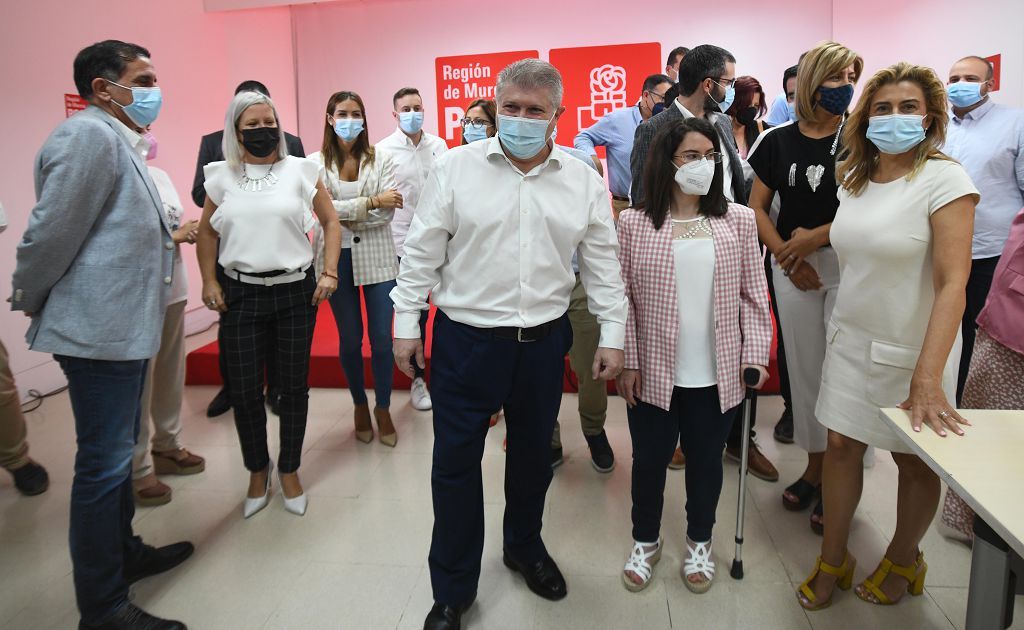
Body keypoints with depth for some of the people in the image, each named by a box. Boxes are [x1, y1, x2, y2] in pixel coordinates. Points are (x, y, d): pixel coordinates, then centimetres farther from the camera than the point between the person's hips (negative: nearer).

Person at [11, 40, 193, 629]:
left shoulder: (118, 140, 16)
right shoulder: (88, 135, -15)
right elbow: (52, 232, -17)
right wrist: (28, 302, -5)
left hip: (124, 326, 10)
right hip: (100, 330, -10)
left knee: (118, 454, 20)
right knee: (104, 463, -1)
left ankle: (123, 552, 38)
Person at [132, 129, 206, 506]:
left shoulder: (159, 175, 14)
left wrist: (191, 231, -2)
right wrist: (173, 237, -16)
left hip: (173, 287, 7)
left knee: (171, 373, 15)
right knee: (139, 381, -1)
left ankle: (167, 445, 31)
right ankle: (137, 468, 10)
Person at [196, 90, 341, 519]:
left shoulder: (300, 171, 1)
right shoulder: (222, 176, 6)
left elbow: (330, 223, 5)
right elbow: (207, 231, 13)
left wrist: (329, 272, -4)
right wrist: (209, 282, 3)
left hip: (295, 291, -1)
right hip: (240, 294, 1)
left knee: (294, 385, 6)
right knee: (243, 389, 4)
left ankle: (289, 470, 26)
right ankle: (257, 471, 27)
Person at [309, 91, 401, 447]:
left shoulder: (381, 159, 2)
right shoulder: (316, 163, 1)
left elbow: (388, 213, -8)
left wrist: (343, 215, -11)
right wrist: (372, 202, -16)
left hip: (377, 258, 0)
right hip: (338, 260, 0)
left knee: (382, 339, 1)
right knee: (350, 340, 11)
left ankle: (383, 408, 21)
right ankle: (360, 405, 31)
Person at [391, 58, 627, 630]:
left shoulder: (584, 181, 2)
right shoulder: (456, 167, -3)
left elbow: (603, 264, 5)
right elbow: (423, 252, -1)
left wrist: (613, 335, 3)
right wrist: (406, 323, -2)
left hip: (544, 339, 2)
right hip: (466, 338, -2)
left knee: (534, 454, 17)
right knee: (455, 461, 4)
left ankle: (525, 545, 44)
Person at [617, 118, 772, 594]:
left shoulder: (738, 221, 1)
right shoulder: (634, 223, -5)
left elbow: (753, 295, 3)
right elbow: (623, 299, -3)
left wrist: (756, 354, -3)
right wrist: (628, 362, -6)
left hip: (716, 375, 1)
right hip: (654, 372, -1)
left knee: (706, 460, 16)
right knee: (649, 460, 13)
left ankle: (699, 543, 40)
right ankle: (645, 542, 37)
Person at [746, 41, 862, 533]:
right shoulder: (778, 140, 6)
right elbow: (756, 207, 6)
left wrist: (817, 235, -13)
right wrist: (788, 256, -5)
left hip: (848, 264, -2)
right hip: (792, 269, 2)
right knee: (804, 368, 9)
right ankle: (814, 468, 23)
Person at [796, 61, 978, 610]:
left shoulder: (944, 179, -16)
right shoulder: (854, 178, 3)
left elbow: (952, 284, -23)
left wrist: (927, 376, -30)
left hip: (911, 349, -4)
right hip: (851, 339, 5)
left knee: (915, 460, 12)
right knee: (841, 446, 7)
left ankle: (903, 561, 36)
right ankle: (832, 561, 25)